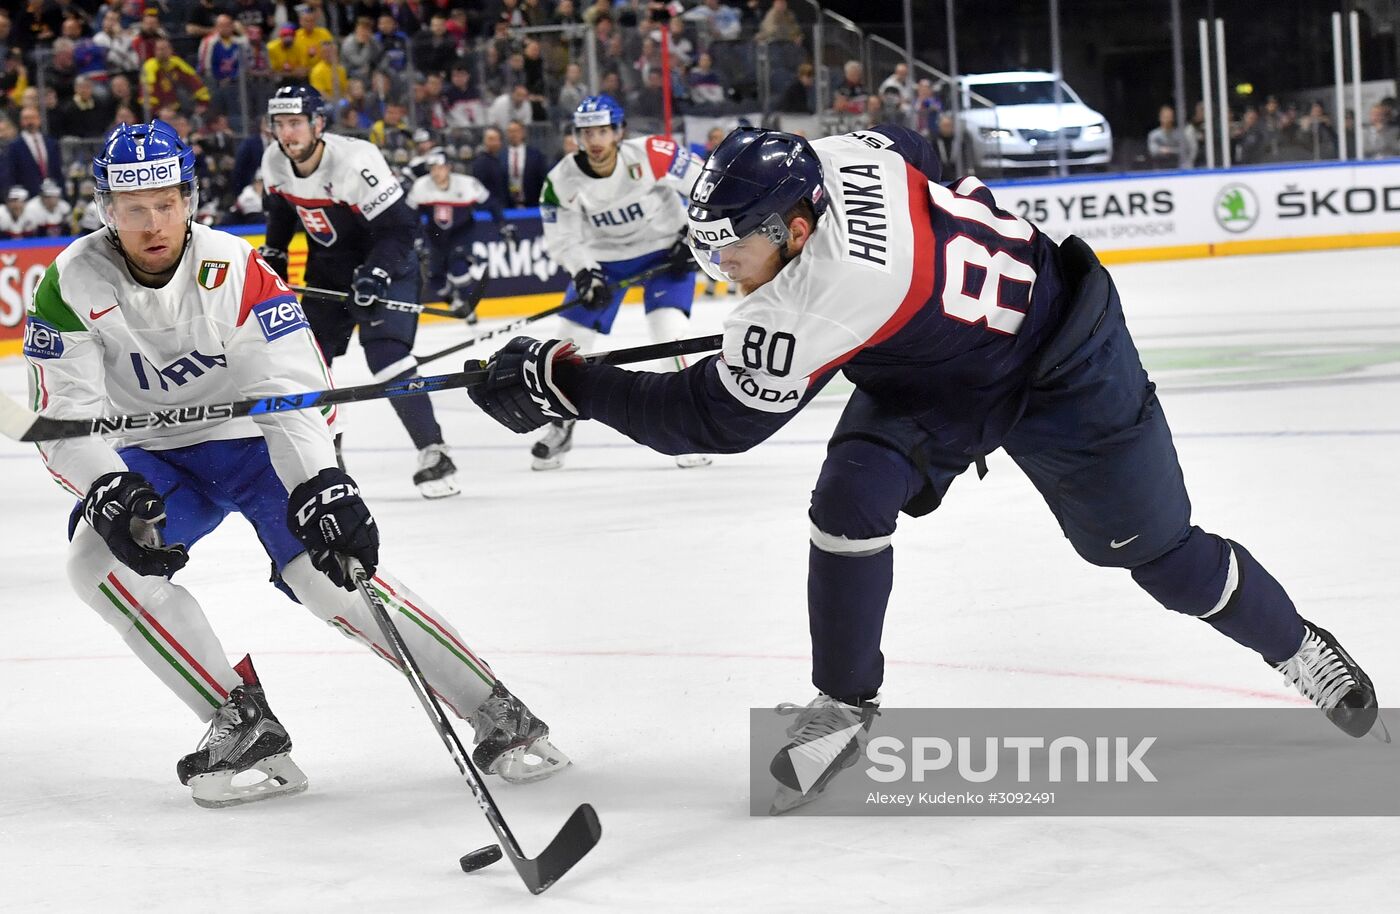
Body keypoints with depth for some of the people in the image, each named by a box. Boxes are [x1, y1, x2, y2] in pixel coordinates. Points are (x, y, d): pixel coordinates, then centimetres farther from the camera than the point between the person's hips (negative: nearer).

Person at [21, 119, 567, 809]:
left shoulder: (236, 270, -21)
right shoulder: (71, 286, -17)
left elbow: (296, 387, -28)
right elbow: (63, 418, -19)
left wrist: (322, 485, -45)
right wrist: (109, 493, -38)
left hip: (257, 440, -2)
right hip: (154, 458, 3)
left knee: (328, 569, -23)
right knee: (100, 557, -25)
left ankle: (499, 717, -15)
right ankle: (245, 726, -19)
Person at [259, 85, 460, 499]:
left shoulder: (354, 161, -29)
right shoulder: (275, 161, -8)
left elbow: (399, 227, -28)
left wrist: (375, 275, -38)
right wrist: (273, 256, 14)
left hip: (383, 265, -7)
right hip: (328, 271, 8)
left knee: (387, 356, -23)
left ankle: (433, 456, -21)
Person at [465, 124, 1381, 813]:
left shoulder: (819, 300, -40)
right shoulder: (838, 156, -19)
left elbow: (714, 417, -34)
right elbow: (916, 146, 6)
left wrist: (562, 383, -32)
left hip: (1064, 371, -8)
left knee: (1158, 551, 7)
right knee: (851, 497, -14)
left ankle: (1298, 647, 34)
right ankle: (844, 705, 1)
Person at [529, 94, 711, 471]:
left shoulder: (651, 155, -26)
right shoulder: (562, 181, -18)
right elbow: (562, 239, -9)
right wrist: (585, 275, -26)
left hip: (665, 248, -3)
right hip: (603, 255, 3)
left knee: (669, 332, -21)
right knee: (572, 335, 1)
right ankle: (561, 425, 22)